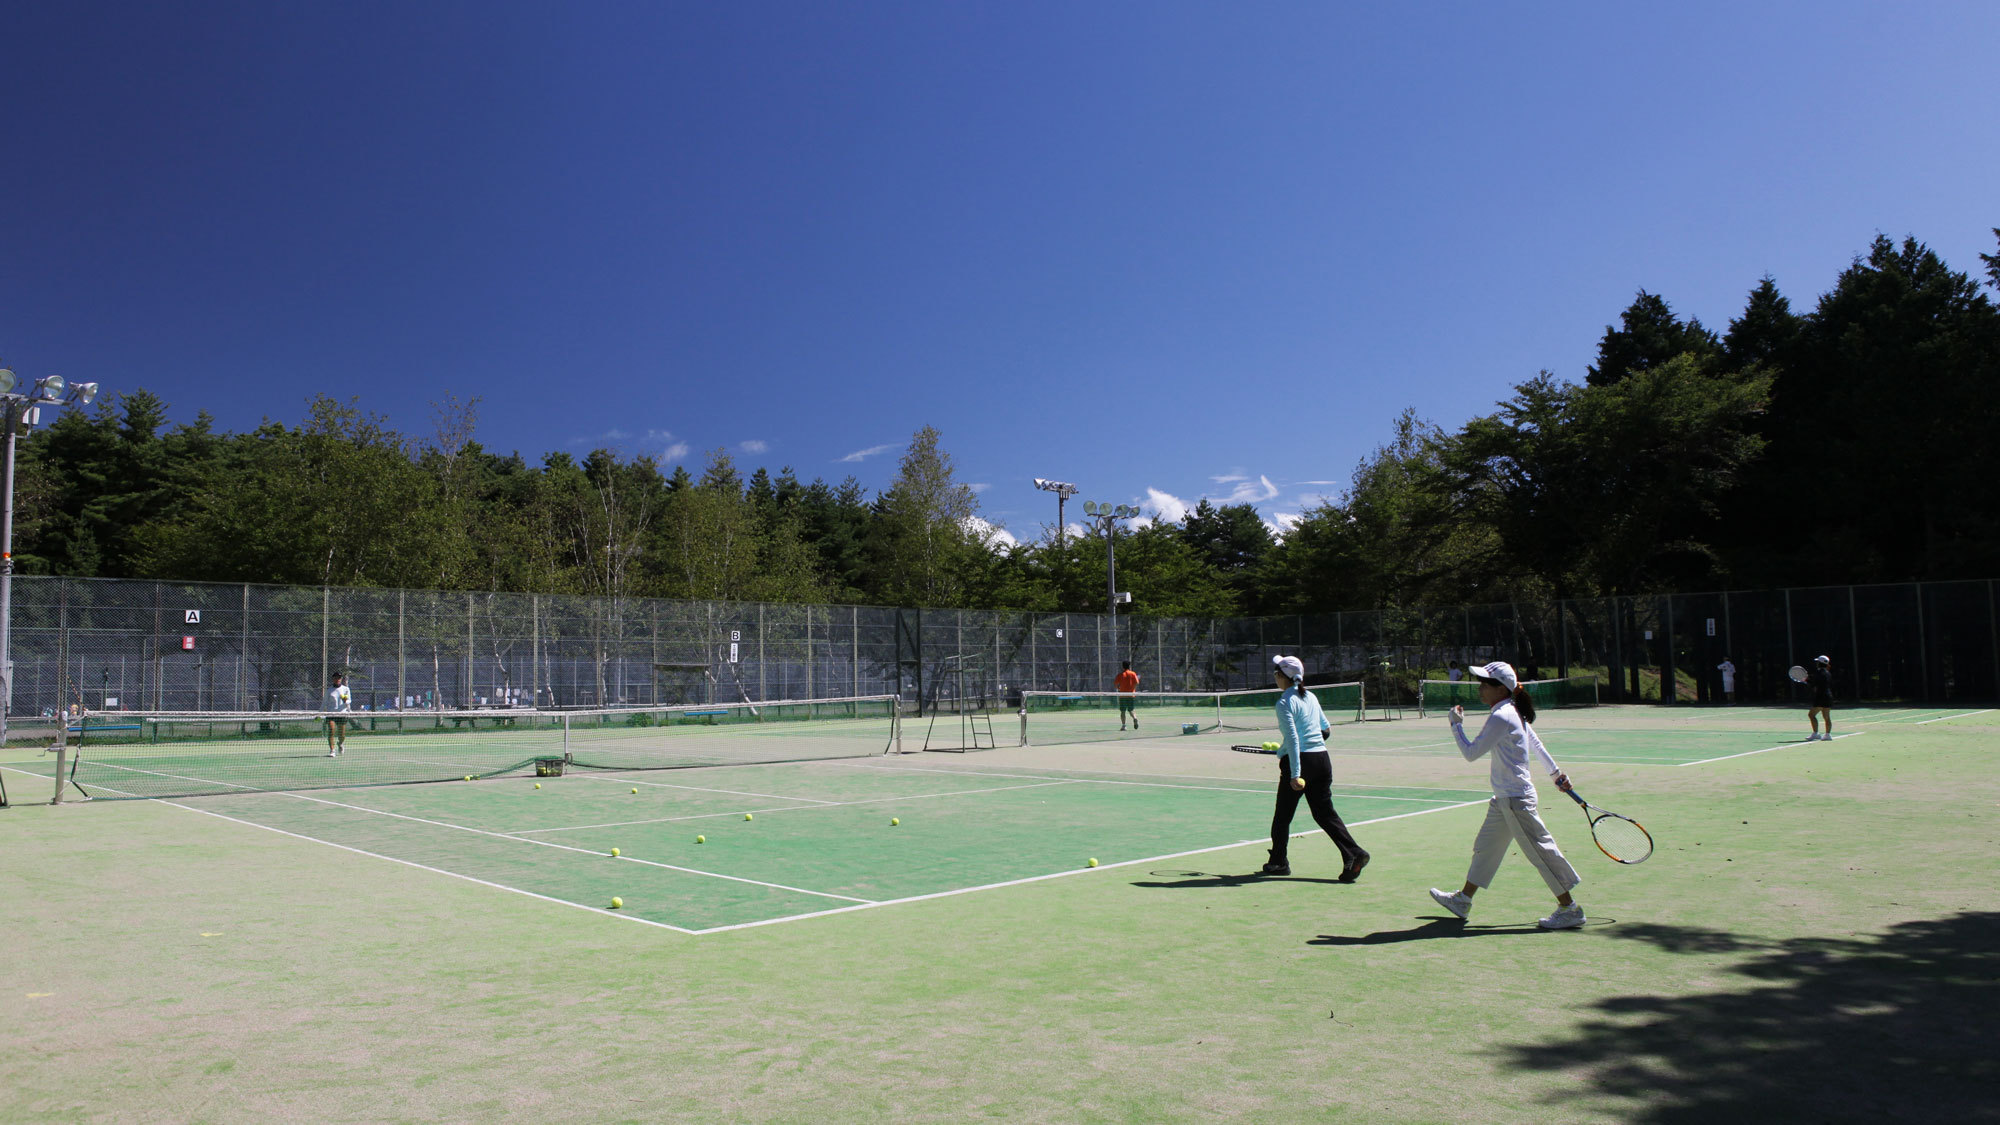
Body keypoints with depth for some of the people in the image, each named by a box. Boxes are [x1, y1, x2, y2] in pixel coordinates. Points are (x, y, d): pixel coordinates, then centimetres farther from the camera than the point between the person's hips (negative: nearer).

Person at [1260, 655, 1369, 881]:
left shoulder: (1285, 703, -11)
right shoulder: (1311, 697, 11)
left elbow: (1292, 739, -19)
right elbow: (1325, 730, 22)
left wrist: (1295, 773, -21)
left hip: (1299, 761, -7)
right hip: (1322, 758, 7)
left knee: (1283, 814, 10)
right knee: (1325, 812, 8)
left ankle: (1279, 862, 21)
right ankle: (1354, 853, -8)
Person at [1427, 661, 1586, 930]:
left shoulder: (1500, 717, -21)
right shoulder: (1515, 713, 10)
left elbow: (1471, 753, -20)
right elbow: (1536, 743, 22)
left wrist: (1456, 724, -9)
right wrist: (1556, 772, 32)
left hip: (1516, 799, -10)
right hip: (1505, 798, 10)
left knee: (1540, 851, -1)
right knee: (1486, 846, 16)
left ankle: (1569, 909, 8)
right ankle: (1463, 900, 26)